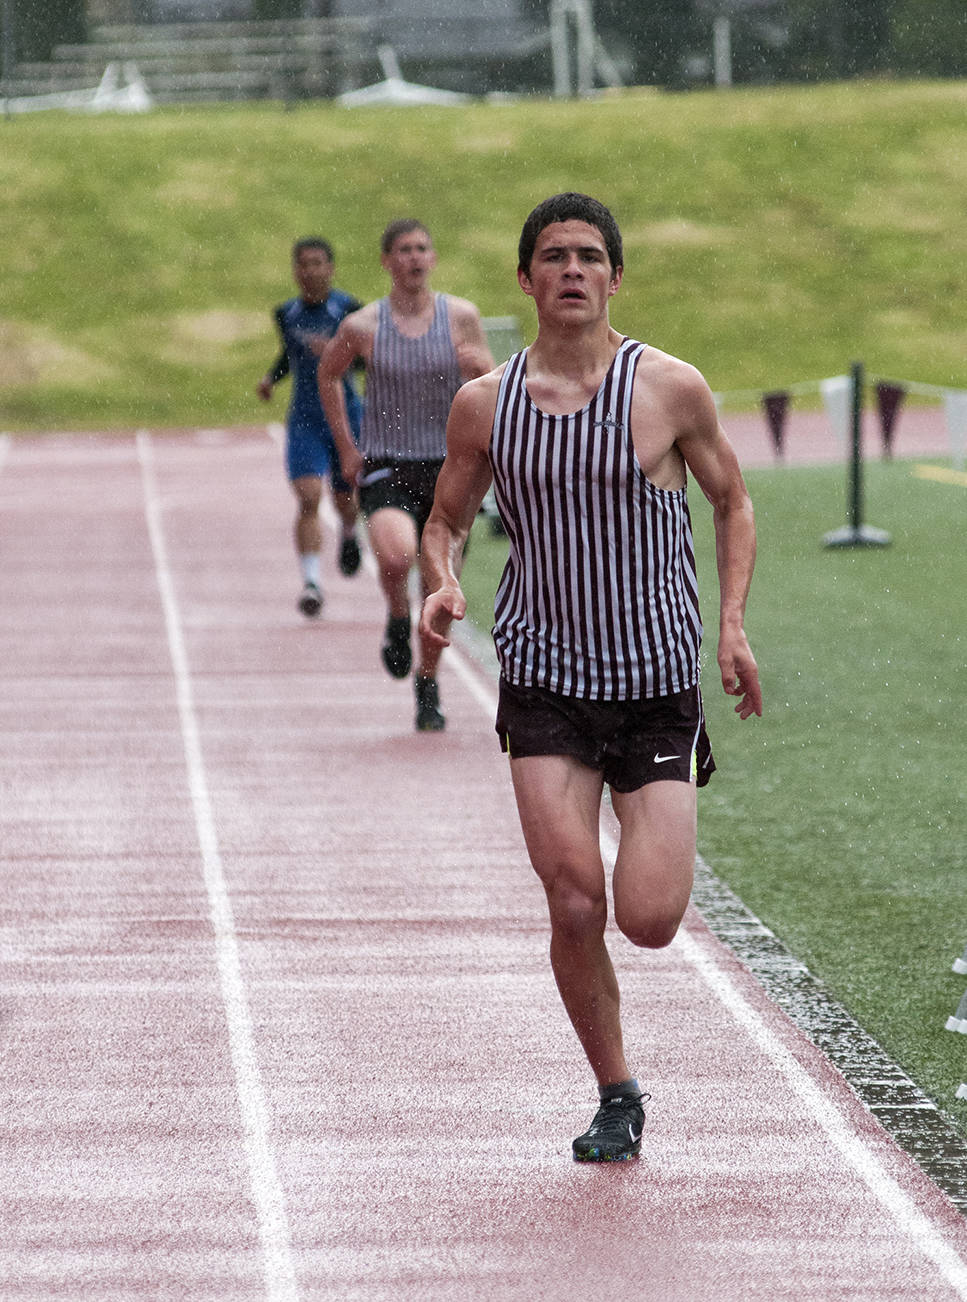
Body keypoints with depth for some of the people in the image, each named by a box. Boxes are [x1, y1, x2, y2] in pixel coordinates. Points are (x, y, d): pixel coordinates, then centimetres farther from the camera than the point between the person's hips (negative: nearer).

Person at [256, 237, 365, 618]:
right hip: (304, 420, 1)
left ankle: (349, 533, 51)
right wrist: (271, 377, 7)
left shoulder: (348, 309, -8)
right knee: (308, 499, -16)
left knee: (345, 500, 14)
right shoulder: (287, 314, 4)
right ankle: (311, 581, -19)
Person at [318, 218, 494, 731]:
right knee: (397, 556, -30)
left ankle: (427, 688, 25)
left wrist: (480, 369, -17)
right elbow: (328, 376, 15)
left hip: (445, 467, 2)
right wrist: (345, 447, 10)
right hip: (384, 467, -2)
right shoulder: (361, 326, -3)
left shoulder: (461, 317, -1)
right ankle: (397, 619, 4)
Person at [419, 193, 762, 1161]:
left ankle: (653, 839, 29)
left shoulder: (670, 390, -5)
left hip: (658, 685, -1)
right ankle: (616, 1098, 10)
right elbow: (446, 520, 14)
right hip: (543, 682, 1)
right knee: (575, 906, -11)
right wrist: (441, 584, -9)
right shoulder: (483, 404, 1)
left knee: (650, 920, -9)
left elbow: (732, 502, 9)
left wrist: (732, 626, -1)